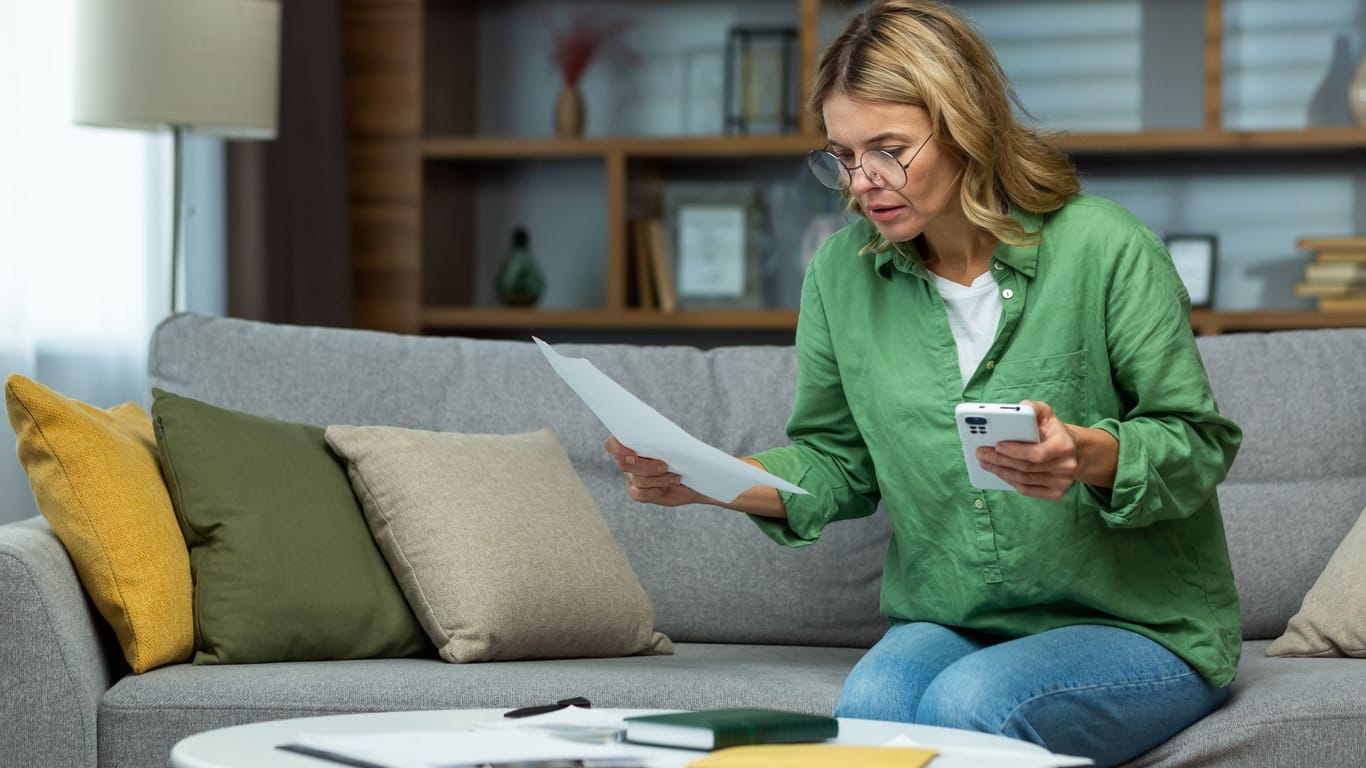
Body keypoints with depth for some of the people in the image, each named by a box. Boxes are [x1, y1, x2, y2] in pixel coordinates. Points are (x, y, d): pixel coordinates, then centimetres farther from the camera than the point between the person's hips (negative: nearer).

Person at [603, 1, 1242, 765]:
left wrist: (1087, 454, -30)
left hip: (1142, 626, -2)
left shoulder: (1106, 250, -12)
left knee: (970, 702, -32)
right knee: (870, 702, -31)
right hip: (947, 624, 3)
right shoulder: (842, 269, 2)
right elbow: (837, 463, 10)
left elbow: (1201, 443, -9)